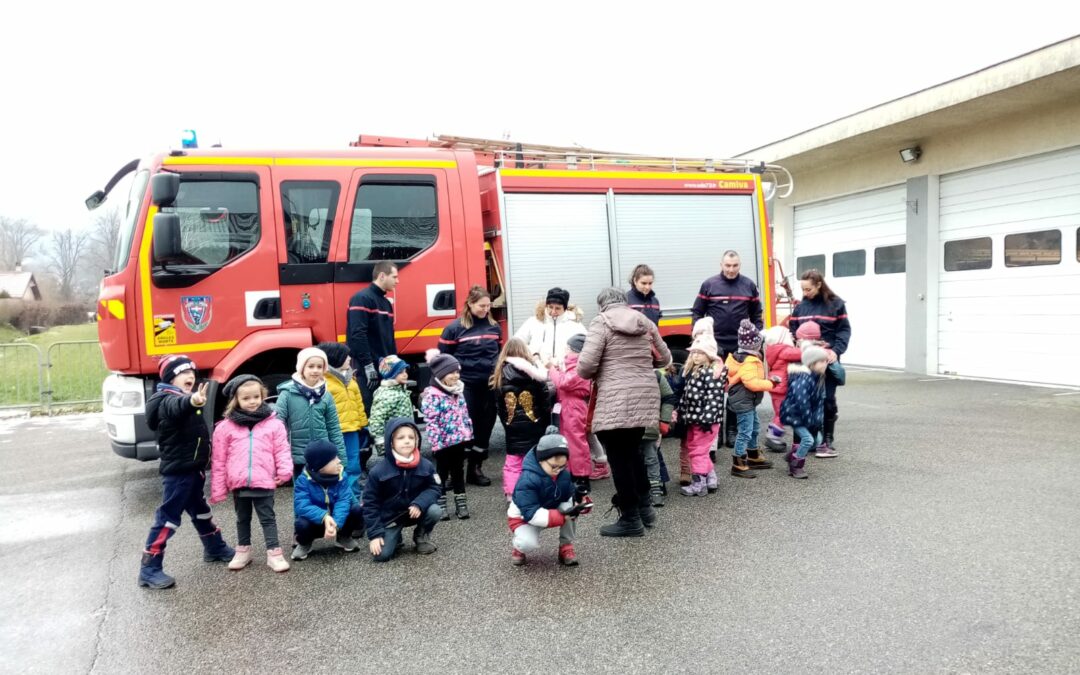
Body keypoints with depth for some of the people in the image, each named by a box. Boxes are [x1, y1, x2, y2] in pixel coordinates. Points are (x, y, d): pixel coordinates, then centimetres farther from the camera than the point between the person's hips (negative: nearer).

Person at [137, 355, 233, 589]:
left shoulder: (182, 398, 14)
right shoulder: (168, 400, -18)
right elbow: (178, 407, -46)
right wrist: (192, 402, -66)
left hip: (191, 469, 10)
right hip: (177, 471, -10)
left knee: (200, 510, 23)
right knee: (168, 517, -5)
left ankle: (215, 548, 39)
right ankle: (149, 569, 2)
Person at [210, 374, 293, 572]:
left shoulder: (273, 424, -1)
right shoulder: (225, 427, 1)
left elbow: (282, 450, -2)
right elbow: (218, 461, 4)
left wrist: (284, 471, -18)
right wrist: (218, 489, 3)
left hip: (264, 482, -2)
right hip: (239, 483, 2)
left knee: (268, 518, 5)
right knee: (243, 519, 18)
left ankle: (274, 553, 11)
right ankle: (243, 551, 33)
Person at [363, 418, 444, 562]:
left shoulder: (426, 466, -14)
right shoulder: (378, 471, -19)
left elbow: (435, 488, -6)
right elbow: (370, 502, -12)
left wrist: (419, 504, -27)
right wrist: (374, 534, -15)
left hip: (415, 511, 2)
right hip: (389, 517, -1)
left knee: (435, 511, -27)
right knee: (381, 555, -15)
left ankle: (421, 537, 5)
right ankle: (395, 537, 21)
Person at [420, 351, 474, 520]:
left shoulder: (458, 390, 7)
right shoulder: (432, 395, -17)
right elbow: (431, 422, -18)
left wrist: (468, 433, 14)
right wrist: (437, 442, -19)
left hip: (459, 439, 6)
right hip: (443, 442, -6)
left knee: (458, 471, 15)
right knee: (442, 472, 7)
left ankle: (461, 503, 24)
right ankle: (440, 505, 19)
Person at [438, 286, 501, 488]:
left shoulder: (494, 327, 7)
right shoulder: (455, 328, -7)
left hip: (490, 384, 5)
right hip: (465, 385, -5)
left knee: (486, 425, 9)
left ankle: (475, 468, 21)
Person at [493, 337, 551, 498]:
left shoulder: (500, 375, -2)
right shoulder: (533, 372, -6)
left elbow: (498, 406, 1)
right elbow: (545, 401, -3)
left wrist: (506, 423, 10)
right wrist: (547, 423, 7)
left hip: (512, 427, 2)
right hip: (533, 425, -2)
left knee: (512, 462, 10)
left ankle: (511, 495, 8)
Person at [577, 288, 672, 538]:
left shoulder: (601, 322, -5)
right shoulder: (645, 322, 12)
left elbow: (585, 365, -14)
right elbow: (664, 359, 22)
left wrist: (594, 374, 8)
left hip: (616, 401, -6)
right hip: (645, 397, 6)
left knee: (619, 458, 4)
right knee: (633, 450, 23)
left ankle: (631, 519, 10)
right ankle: (645, 507, 26)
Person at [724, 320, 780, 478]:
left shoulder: (740, 356, 8)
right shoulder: (748, 362, -24)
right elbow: (752, 383, -30)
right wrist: (770, 383, -22)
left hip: (748, 401, 11)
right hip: (744, 401, -11)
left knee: (754, 428, 24)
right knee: (745, 432, -7)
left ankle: (754, 458, 39)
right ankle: (738, 465, -2)